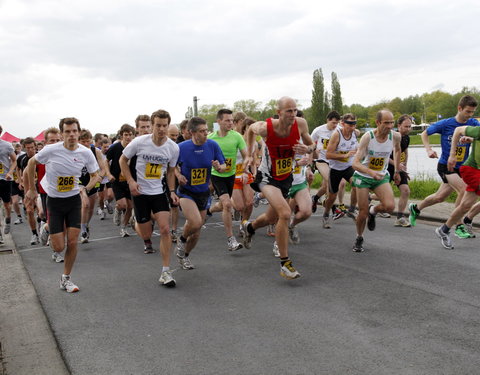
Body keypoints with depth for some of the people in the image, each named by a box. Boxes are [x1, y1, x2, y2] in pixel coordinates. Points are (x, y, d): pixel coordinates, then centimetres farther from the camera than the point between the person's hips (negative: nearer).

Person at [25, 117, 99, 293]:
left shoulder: (86, 153, -10)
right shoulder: (51, 150, -17)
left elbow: (95, 175, 5)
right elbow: (31, 163, 1)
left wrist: (87, 188, -14)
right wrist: (32, 189, 5)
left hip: (74, 200, 2)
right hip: (54, 201, -2)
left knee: (72, 243, -4)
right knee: (58, 247, -1)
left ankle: (66, 278, 17)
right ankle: (47, 228, 35)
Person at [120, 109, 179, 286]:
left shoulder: (173, 147, -7)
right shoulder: (139, 142, -15)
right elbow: (123, 160, 1)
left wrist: (172, 191, -1)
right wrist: (130, 181, -11)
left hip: (159, 192, 2)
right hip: (140, 192, -1)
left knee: (165, 229, -12)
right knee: (146, 234, 4)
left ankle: (165, 272, -4)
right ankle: (147, 242, 47)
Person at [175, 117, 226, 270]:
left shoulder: (212, 145, -8)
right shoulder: (181, 147, -14)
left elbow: (223, 166, 2)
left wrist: (219, 167, -21)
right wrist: (178, 175, -17)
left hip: (204, 192, 4)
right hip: (186, 192, -4)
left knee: (196, 232, 12)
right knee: (196, 222, -27)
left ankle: (185, 256, 39)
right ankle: (182, 240, 6)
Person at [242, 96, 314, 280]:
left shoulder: (300, 124, -16)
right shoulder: (265, 127, -23)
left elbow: (311, 145, 0)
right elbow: (250, 129, 1)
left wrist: (307, 149, -23)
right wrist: (250, 155, 4)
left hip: (286, 177, 5)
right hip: (268, 177, -5)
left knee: (272, 218, 20)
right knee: (285, 213, -25)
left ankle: (249, 227, 55)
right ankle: (285, 263, -13)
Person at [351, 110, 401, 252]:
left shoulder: (395, 136, -13)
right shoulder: (367, 137, -24)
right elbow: (356, 163, -29)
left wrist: (397, 171, 18)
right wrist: (371, 172, -46)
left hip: (382, 176, 3)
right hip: (363, 176, -3)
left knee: (390, 206, -20)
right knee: (363, 212, -3)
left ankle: (373, 211, 15)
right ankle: (359, 238, 26)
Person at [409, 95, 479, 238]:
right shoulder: (445, 124, -11)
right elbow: (425, 133, 2)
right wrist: (429, 149, -12)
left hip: (462, 167, 5)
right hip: (446, 166, -4)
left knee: (440, 197, 15)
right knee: (464, 189, -24)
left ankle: (415, 208, 41)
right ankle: (459, 227, -13)